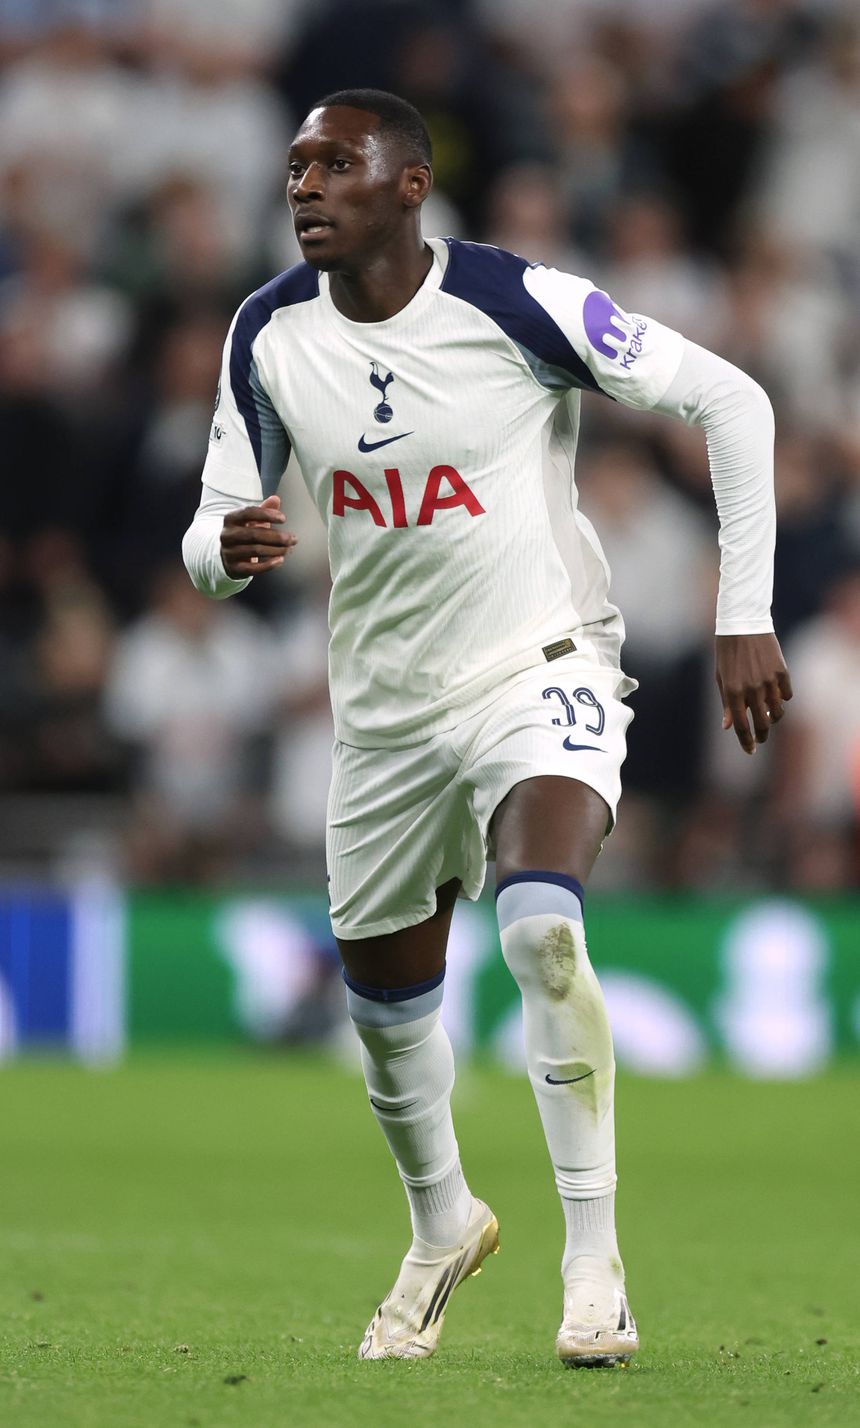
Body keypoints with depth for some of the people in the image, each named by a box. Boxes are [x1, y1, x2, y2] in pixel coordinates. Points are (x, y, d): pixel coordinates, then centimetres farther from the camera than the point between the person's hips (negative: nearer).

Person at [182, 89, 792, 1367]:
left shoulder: (516, 303, -17)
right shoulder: (269, 336, -4)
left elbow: (731, 403, -11)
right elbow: (211, 535, 3)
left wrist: (744, 620, -13)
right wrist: (228, 550, -24)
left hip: (541, 672, -5)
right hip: (387, 708, 5)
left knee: (540, 926, -31)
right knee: (384, 1000, 15)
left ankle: (594, 1258, -21)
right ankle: (444, 1228, 44)